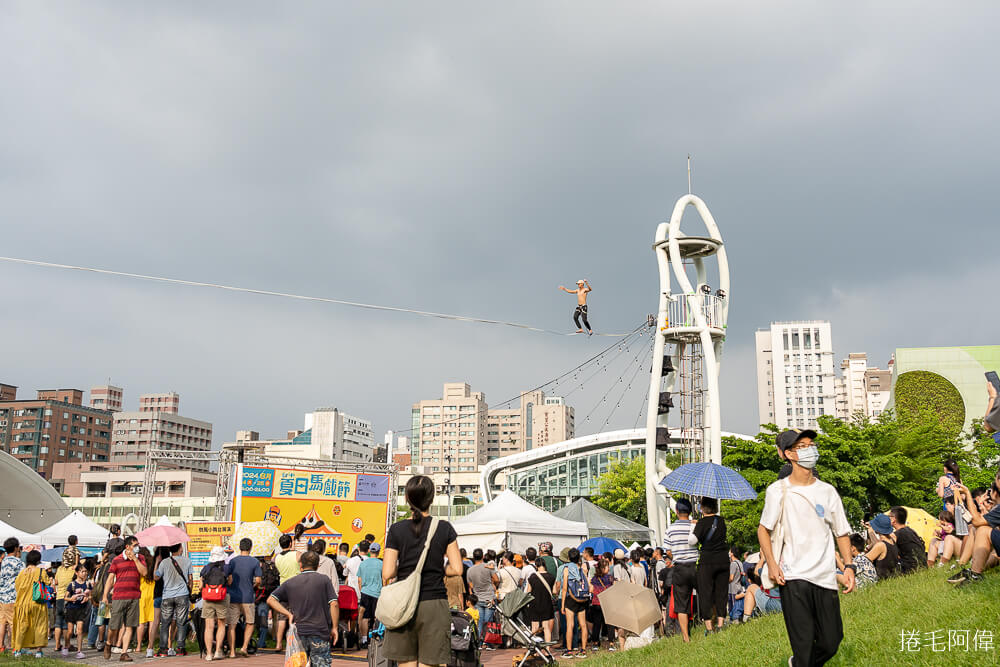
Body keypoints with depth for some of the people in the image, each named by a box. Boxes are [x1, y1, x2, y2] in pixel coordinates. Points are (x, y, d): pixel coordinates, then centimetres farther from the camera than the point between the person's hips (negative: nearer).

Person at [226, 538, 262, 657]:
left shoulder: (232, 561, 1)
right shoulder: (254, 562, -3)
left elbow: (228, 579, -3)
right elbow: (258, 581, -5)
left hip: (233, 597, 1)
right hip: (247, 597, -1)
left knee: (232, 625, 7)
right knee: (249, 623, 14)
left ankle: (231, 651, 6)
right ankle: (244, 648, 4)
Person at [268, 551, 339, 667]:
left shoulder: (290, 583, 6)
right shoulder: (324, 580, -1)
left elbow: (270, 600, 4)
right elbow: (333, 604, -8)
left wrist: (288, 614, 2)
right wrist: (334, 627, -2)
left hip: (299, 632, 2)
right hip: (320, 635, -2)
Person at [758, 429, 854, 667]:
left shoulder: (827, 491, 8)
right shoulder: (777, 491, -1)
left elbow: (842, 532, 13)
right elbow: (763, 529, 6)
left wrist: (849, 566, 1)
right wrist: (771, 564, -6)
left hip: (826, 578, 3)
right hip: (793, 578, -3)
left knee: (830, 643, 9)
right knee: (803, 644, -7)